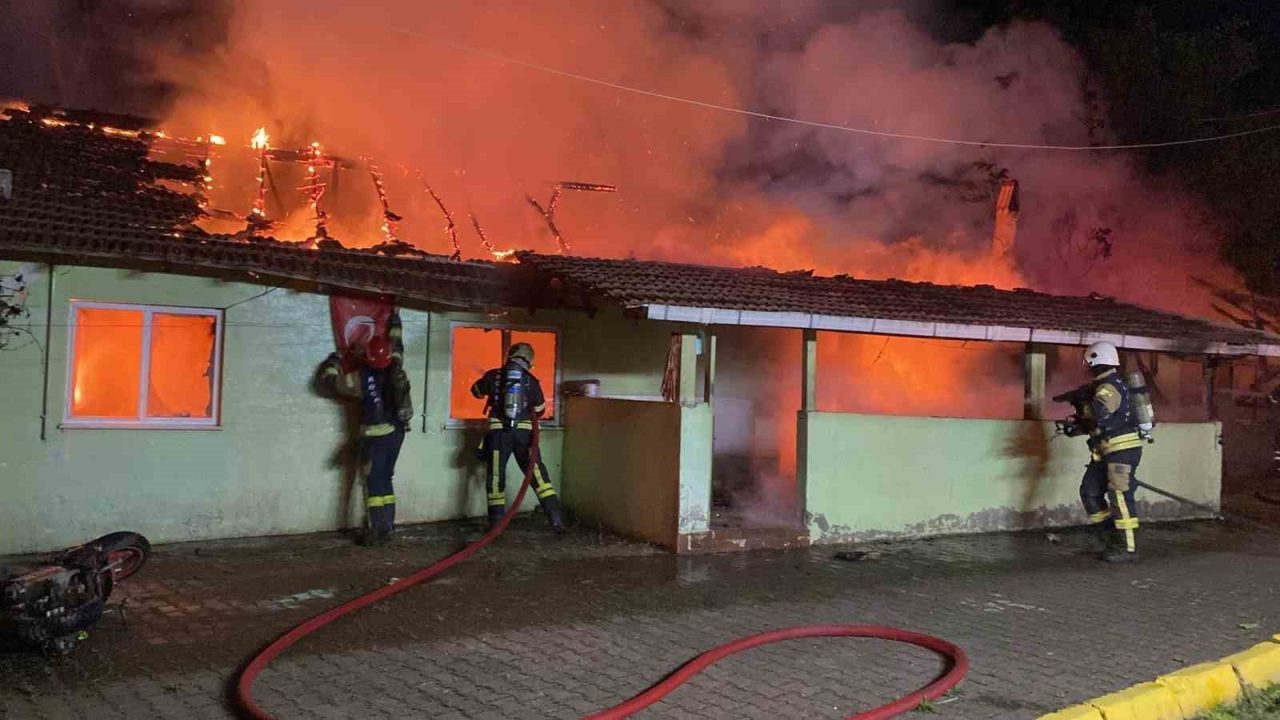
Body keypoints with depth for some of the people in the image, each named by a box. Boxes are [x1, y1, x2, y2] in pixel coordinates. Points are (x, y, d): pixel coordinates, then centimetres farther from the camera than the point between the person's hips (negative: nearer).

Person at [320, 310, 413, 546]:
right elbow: (396, 343, 13)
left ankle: (376, 529, -7)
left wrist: (334, 361, 11)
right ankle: (387, 526, 13)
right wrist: (394, 317, 27)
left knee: (374, 481, -3)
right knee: (386, 479, 13)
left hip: (376, 435, -5)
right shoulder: (396, 367, -4)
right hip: (397, 432, 5)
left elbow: (330, 380, -7)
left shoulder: (362, 378, -16)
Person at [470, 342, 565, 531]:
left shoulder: (494, 375, 3)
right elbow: (540, 410, 12)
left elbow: (476, 391, 21)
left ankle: (497, 522, 10)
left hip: (498, 431, 0)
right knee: (537, 473, 4)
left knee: (496, 475, 9)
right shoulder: (531, 381, 4)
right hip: (524, 432, 1)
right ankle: (556, 517, -4)